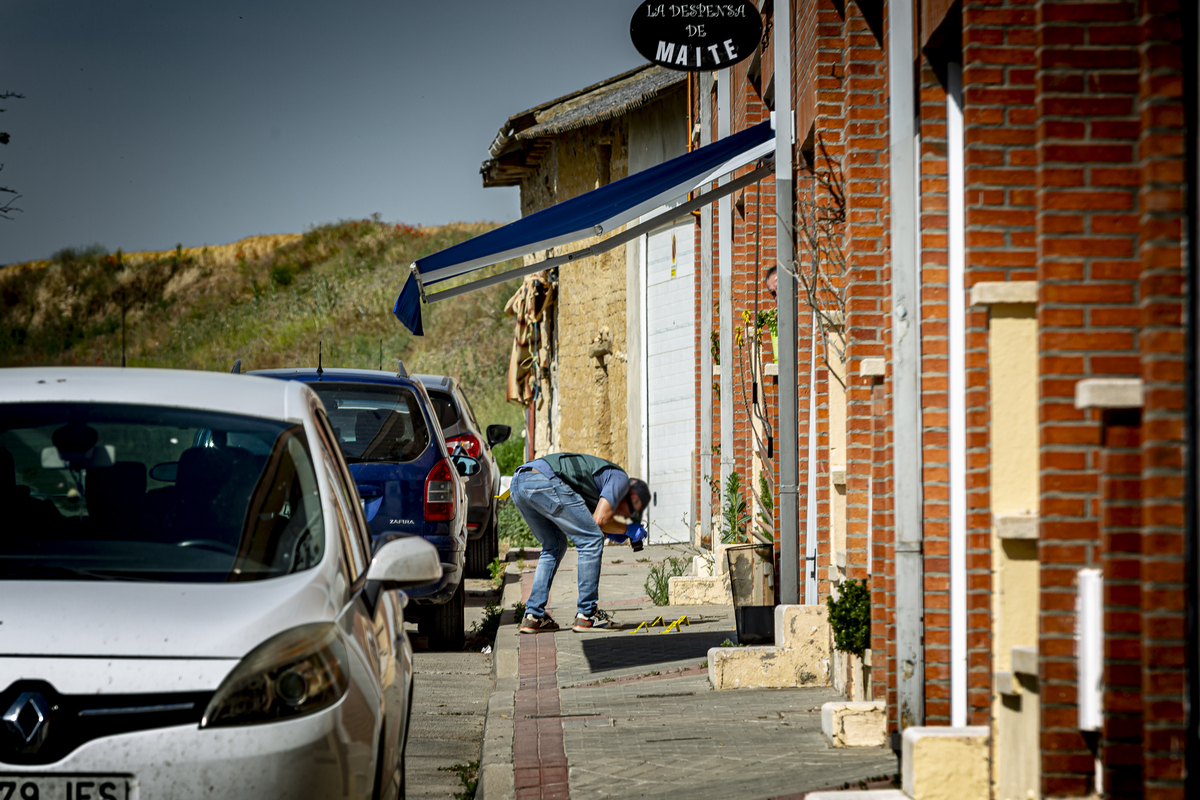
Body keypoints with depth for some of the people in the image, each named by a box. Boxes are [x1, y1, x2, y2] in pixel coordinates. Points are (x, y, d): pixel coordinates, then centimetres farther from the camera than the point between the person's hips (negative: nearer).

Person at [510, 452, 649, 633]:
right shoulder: (620, 478, 12)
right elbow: (600, 519, -1)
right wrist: (627, 529, 17)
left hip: (518, 483, 10)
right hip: (544, 481, -10)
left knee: (554, 547, 24)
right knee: (591, 541, 2)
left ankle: (533, 616, 18)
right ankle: (587, 615, 5)